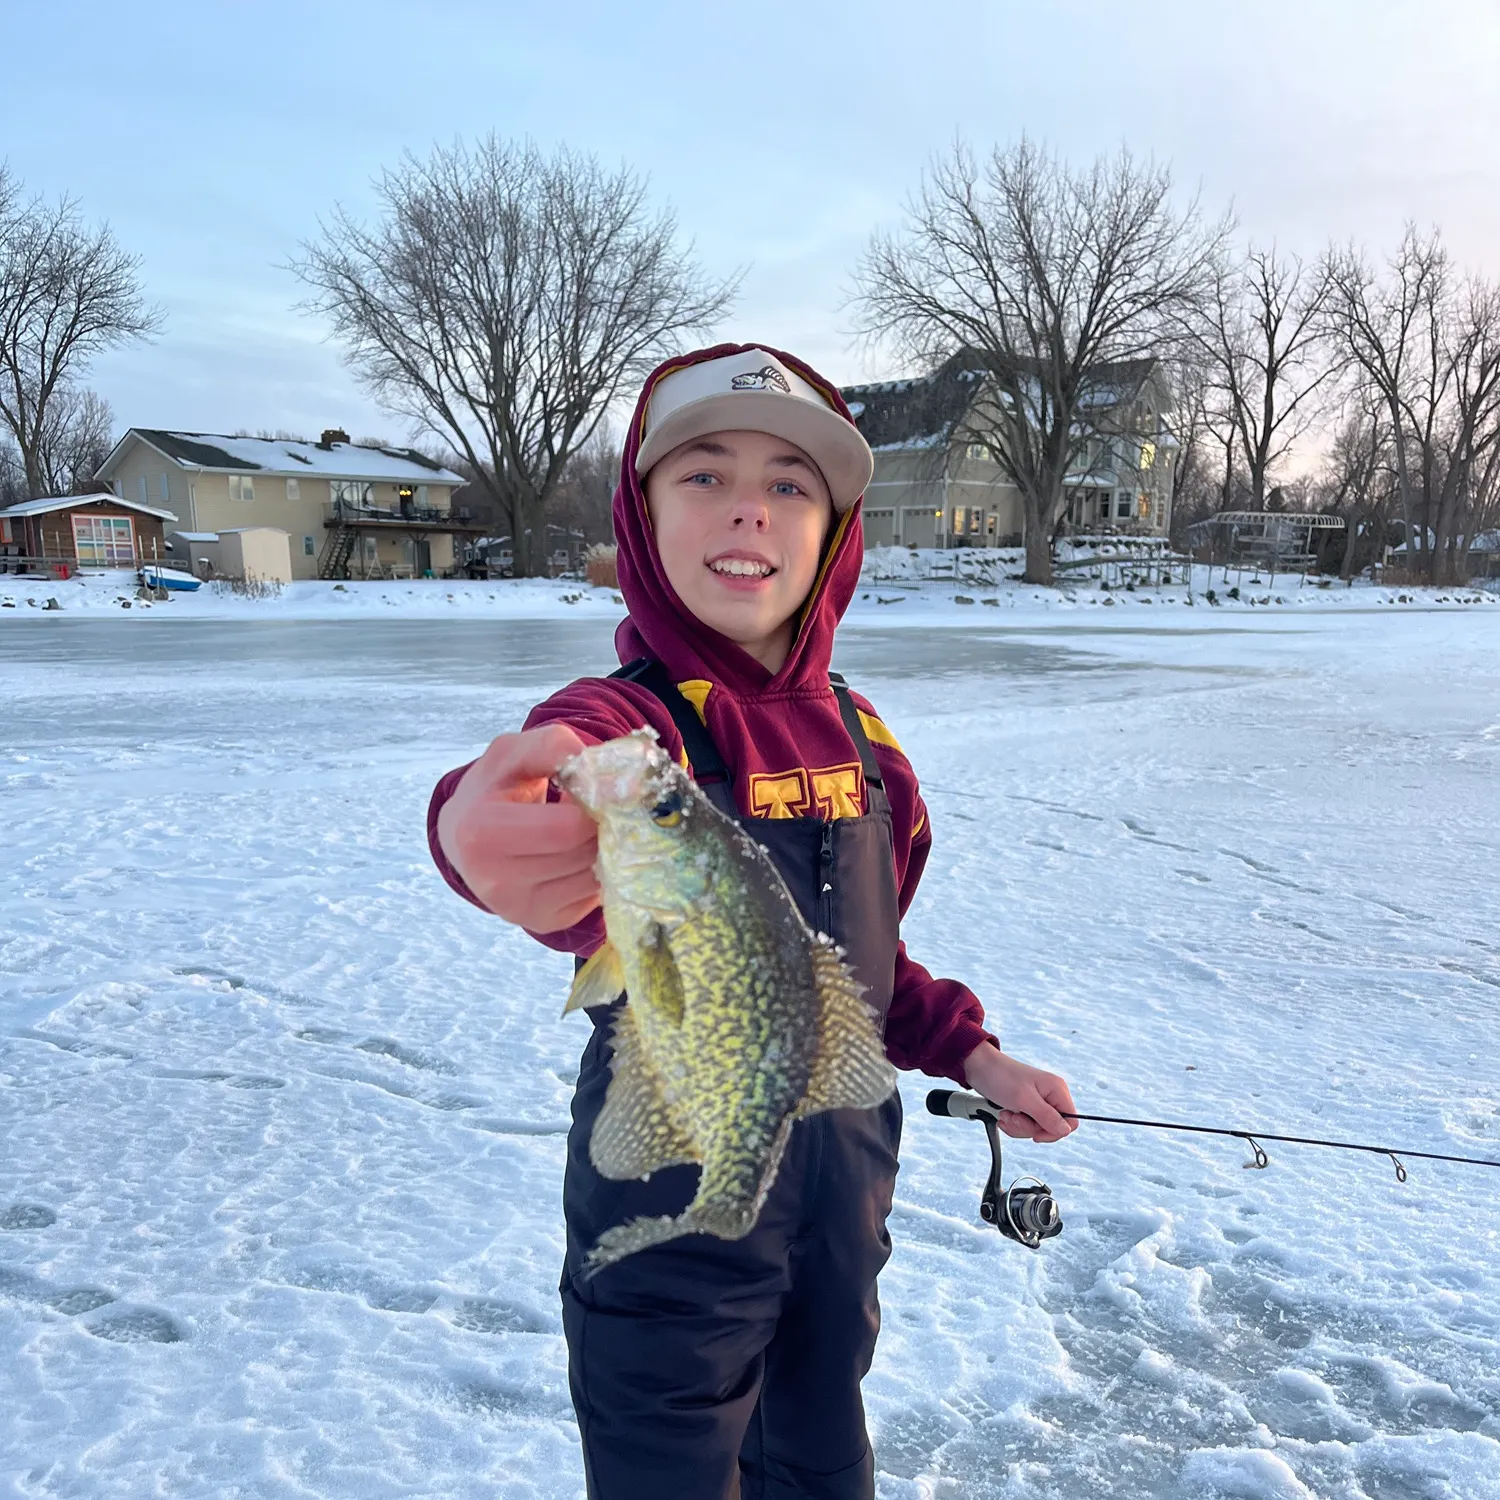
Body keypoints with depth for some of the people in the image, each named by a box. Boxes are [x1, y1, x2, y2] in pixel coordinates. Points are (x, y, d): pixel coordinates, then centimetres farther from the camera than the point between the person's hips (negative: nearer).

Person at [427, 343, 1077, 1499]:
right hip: (673, 1210, -6)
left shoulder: (854, 729, -1)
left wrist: (968, 1055, 4)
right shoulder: (634, 717, -21)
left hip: (845, 1180, 6)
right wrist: (497, 839, -68)